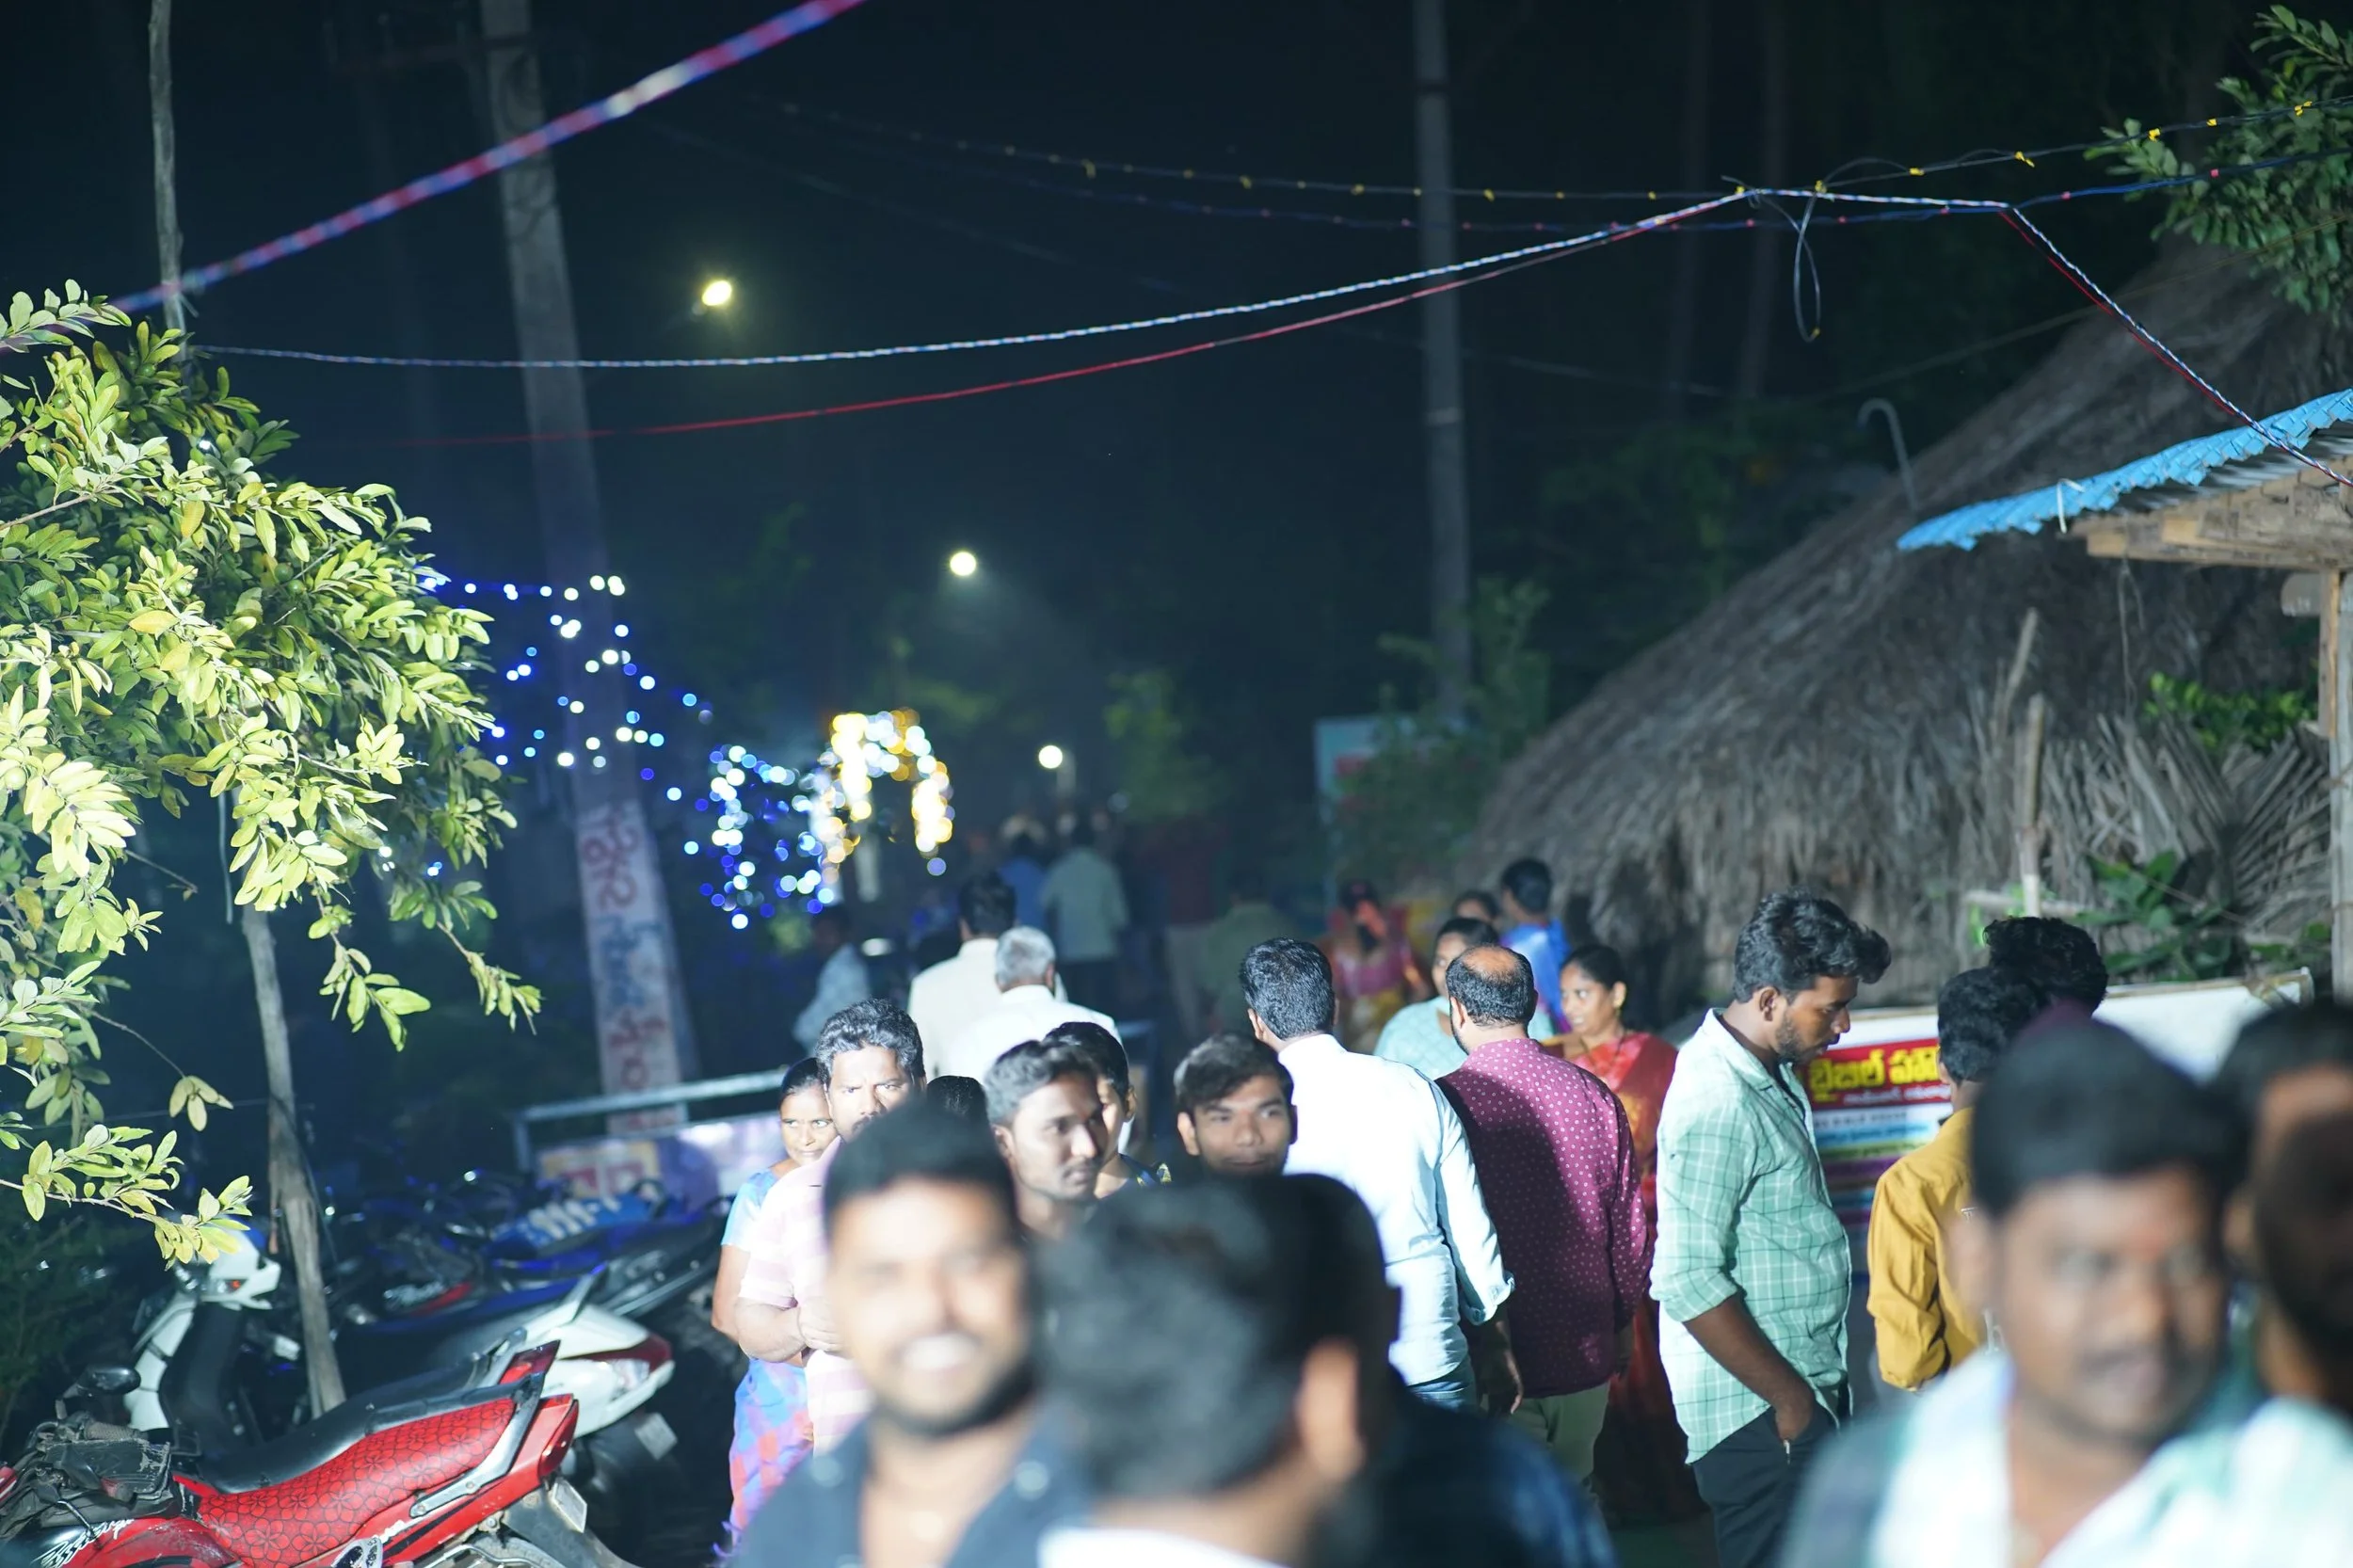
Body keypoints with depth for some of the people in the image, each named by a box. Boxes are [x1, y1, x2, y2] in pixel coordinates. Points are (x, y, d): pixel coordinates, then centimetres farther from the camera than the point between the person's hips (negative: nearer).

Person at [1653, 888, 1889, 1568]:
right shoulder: (1718, 1103, -22)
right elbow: (1689, 1282, -26)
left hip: (1800, 1392, 10)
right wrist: (1791, 1397, -18)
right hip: (1760, 1415, -10)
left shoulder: (1771, 1072, 9)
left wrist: (1815, 1386, 17)